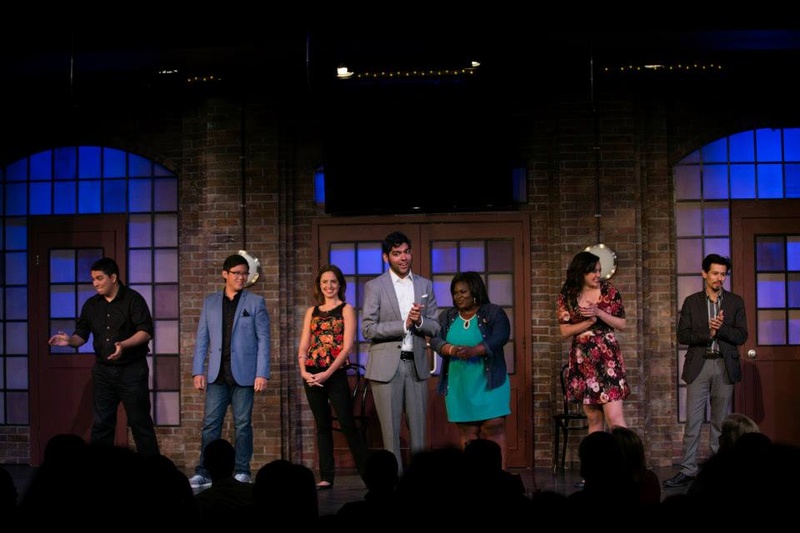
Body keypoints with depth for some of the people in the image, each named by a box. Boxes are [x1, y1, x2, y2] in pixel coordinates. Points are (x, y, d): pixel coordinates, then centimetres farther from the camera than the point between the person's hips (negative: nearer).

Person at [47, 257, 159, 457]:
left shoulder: (133, 299, -7)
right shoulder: (91, 305, 9)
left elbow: (146, 331, -15)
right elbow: (82, 335, 11)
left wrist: (124, 345, -31)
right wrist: (70, 340, -12)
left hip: (132, 370, -5)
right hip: (103, 371, 5)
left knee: (140, 422, 0)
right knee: (101, 424, 6)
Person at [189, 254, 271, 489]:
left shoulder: (255, 302, 4)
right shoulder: (210, 302, 11)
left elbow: (263, 339, -1)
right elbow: (202, 339, 10)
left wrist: (262, 373, -9)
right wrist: (198, 371, 1)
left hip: (243, 373, -2)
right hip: (217, 374, 2)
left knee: (243, 424, 2)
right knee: (210, 424, 0)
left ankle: (242, 472, 9)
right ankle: (203, 473, 2)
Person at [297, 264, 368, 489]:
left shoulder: (346, 309, 3)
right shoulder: (312, 311, 15)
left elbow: (347, 346, -6)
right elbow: (303, 346, 11)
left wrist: (327, 373, -15)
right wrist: (303, 370, -7)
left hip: (336, 373, -4)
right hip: (312, 376, 4)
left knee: (347, 424, -8)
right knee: (322, 425, 6)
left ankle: (367, 473, -1)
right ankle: (326, 477, 8)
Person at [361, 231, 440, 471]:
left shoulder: (425, 285, 11)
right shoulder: (374, 287, 0)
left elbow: (435, 328, 10)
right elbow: (368, 329, -7)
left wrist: (419, 321, -12)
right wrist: (404, 324, -15)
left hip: (416, 364, 3)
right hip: (386, 366, -3)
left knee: (419, 430, 5)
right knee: (391, 431, 0)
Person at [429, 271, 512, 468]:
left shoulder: (494, 313, 2)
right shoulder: (446, 316, 12)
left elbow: (500, 338, -13)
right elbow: (435, 340, -1)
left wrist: (473, 350, -27)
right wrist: (452, 350, -22)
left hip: (489, 382, -3)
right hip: (459, 384, 3)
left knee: (493, 426, -7)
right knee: (466, 432, 3)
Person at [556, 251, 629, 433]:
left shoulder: (609, 291, 0)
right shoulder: (567, 296, 2)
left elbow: (622, 324, 0)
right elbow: (565, 331, -1)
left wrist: (599, 313, -14)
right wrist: (590, 321, -13)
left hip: (607, 358, -2)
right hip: (583, 360, 2)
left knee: (614, 417, -11)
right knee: (593, 419, 7)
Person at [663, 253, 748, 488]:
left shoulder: (735, 302, 7)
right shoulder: (691, 302, 7)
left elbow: (741, 336, 1)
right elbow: (683, 336, 0)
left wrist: (720, 328, -16)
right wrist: (708, 333, -14)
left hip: (725, 367, 0)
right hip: (698, 365, 0)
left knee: (721, 421, 5)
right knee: (693, 420, -4)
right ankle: (688, 469, -1)